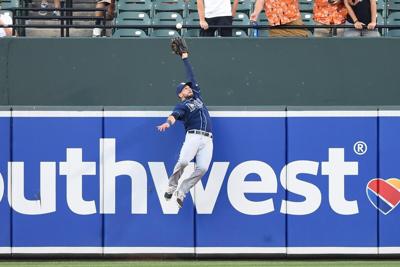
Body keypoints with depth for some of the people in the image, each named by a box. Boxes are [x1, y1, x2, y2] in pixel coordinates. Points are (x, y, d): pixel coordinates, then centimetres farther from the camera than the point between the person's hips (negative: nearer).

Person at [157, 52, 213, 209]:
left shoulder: (197, 96, 29)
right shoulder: (182, 106, 10)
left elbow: (191, 77, 31)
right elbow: (174, 115, -13)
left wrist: (185, 58, 35)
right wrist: (168, 123, -35)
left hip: (207, 139, 4)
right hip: (193, 136, -4)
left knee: (202, 168, -17)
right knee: (183, 161, -26)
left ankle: (182, 191, -8)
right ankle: (171, 187, -5)